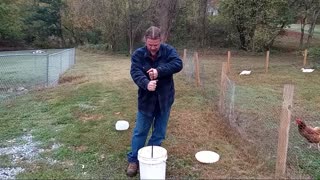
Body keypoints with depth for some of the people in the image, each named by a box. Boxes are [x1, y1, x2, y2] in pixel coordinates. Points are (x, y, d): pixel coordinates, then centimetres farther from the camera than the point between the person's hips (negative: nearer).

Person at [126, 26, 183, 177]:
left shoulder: (168, 50, -7)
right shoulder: (138, 54, -8)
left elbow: (178, 64, -22)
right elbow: (135, 73, -21)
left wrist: (159, 71, -33)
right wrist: (146, 83, -41)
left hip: (164, 99, 1)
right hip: (146, 99, -1)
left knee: (159, 132, 11)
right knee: (140, 131, 8)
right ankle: (133, 160, 23)